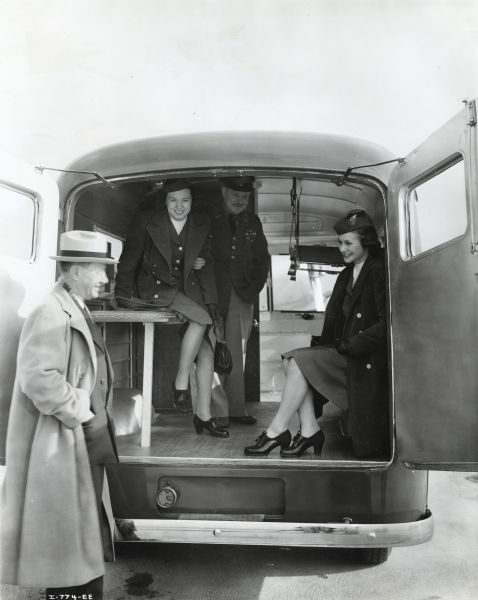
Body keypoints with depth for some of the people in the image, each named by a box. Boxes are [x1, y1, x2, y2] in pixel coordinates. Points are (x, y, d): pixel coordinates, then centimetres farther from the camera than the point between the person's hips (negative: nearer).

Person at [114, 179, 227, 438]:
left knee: (206, 350, -5)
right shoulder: (147, 221, -3)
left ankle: (203, 415, 5)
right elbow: (130, 258, 2)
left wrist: (202, 262, -4)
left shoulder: (202, 224, 5)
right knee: (201, 318, -30)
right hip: (156, 287, -4)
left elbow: (207, 257, 17)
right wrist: (123, 295, 2)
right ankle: (181, 381, -15)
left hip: (189, 288, 5)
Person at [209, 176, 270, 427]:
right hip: (213, 295, -3)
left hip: (242, 296, 4)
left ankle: (236, 409, 10)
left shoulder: (252, 223, 16)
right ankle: (218, 412, -4)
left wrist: (254, 287, 8)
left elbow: (262, 259, 20)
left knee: (236, 355, 4)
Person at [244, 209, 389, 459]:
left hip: (365, 360, -8)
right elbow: (333, 318, 16)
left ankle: (277, 431, -6)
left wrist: (348, 346, -15)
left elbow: (386, 325, -17)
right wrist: (324, 346, 0)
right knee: (292, 360, -9)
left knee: (299, 362, -18)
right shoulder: (346, 275, 17)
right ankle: (309, 430, -9)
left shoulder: (379, 272, -10)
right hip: (343, 353, 8)